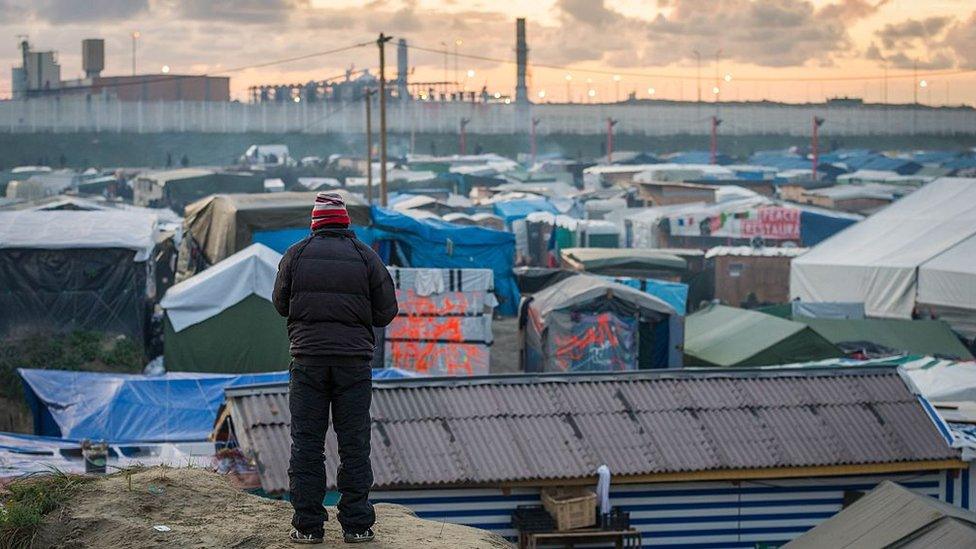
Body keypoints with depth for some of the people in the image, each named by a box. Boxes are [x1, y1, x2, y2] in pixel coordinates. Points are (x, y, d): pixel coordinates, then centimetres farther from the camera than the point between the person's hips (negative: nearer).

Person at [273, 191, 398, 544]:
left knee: (306, 444, 4)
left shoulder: (296, 255, 0)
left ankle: (308, 525, 2)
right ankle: (356, 525, 5)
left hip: (308, 359, 0)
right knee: (354, 444, 5)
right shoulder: (366, 257, 0)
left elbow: (281, 304, 10)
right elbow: (386, 312, 2)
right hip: (354, 360, 0)